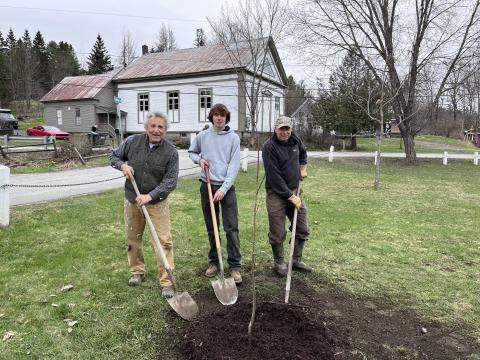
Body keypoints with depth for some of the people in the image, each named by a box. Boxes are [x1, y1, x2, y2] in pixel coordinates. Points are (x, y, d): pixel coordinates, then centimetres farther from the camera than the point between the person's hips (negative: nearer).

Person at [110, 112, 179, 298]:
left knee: (163, 241, -5)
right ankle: (137, 272, 36)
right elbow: (114, 156, 10)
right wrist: (123, 165, -13)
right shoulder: (132, 141, -5)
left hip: (157, 202, -3)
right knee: (133, 238, 15)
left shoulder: (171, 151, -12)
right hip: (132, 200, 3)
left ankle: (166, 281, 6)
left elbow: (170, 181, -15)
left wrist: (150, 196, -25)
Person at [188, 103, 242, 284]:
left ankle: (235, 266, 6)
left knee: (232, 228, -3)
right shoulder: (202, 136, 4)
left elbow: (234, 166, -9)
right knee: (211, 228, 11)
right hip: (207, 186, 3)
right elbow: (191, 152, 22)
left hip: (227, 187, -2)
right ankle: (214, 261, 25)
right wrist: (199, 159, -1)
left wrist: (223, 189, -17)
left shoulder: (233, 138, -3)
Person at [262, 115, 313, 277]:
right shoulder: (269, 146, -15)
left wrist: (303, 167, 16)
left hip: (295, 190, 6)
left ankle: (296, 260, 28)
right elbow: (274, 176, -19)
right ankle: (279, 262, 23)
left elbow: (303, 152, 31)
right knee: (277, 233, 1)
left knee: (302, 230, 11)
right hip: (276, 193, -6)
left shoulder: (295, 140, 5)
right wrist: (290, 196, -18)